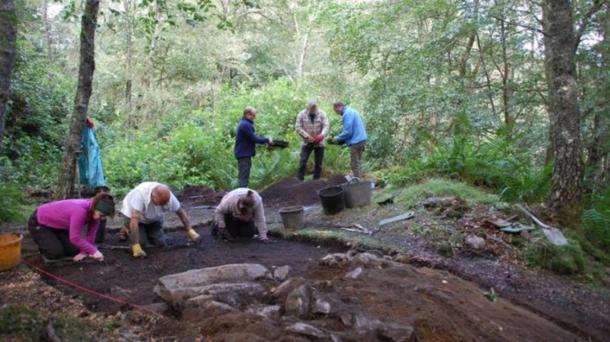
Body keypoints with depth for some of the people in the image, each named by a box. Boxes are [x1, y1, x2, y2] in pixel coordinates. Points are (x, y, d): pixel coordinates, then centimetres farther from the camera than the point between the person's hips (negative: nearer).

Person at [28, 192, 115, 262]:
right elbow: (75, 238, -37)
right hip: (38, 223, -7)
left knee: (75, 251, -2)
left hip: (56, 224, 7)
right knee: (56, 253, -21)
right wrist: (94, 251, -32)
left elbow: (91, 234, -10)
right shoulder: (80, 211, -40)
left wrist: (84, 252, -16)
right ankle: (44, 247, 10)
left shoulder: (94, 210, -17)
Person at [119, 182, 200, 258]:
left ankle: (145, 231, 23)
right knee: (141, 243, -16)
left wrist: (190, 231, -19)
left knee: (160, 243, -6)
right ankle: (127, 229, 14)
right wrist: (136, 248, -49)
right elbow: (134, 220, -46)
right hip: (132, 214, -3)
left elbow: (181, 212, -13)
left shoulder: (168, 196, -29)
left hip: (154, 218, 4)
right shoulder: (140, 193, -43)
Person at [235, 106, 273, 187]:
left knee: (244, 177, 16)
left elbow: (253, 137, 18)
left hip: (243, 153, 11)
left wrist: (265, 140, 8)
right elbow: (254, 139, -20)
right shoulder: (246, 125, -20)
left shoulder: (243, 123, 14)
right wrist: (267, 140, -10)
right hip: (244, 154, -11)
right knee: (244, 178, -8)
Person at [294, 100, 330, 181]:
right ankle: (300, 180, -1)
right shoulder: (302, 114, -5)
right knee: (303, 161, -9)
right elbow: (297, 127, -8)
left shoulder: (322, 114, -4)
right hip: (306, 142, -1)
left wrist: (322, 135, -33)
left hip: (319, 143, 1)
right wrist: (306, 136, -21)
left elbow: (326, 126, -13)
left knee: (318, 163, 6)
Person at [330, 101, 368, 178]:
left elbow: (347, 132, -18)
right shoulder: (352, 111, 17)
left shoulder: (347, 113, -14)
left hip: (356, 142, -10)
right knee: (357, 164, 18)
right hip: (361, 139, 10)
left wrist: (337, 139, -3)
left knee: (355, 166, -4)